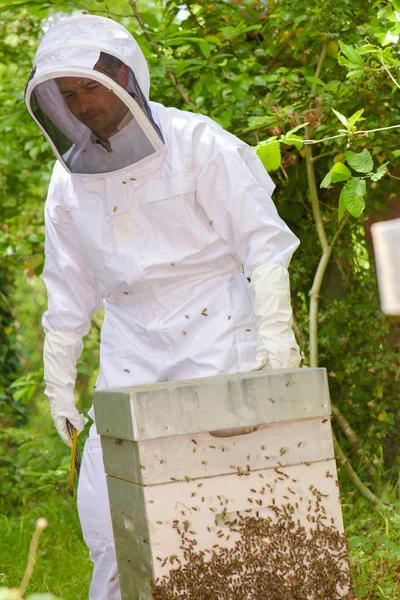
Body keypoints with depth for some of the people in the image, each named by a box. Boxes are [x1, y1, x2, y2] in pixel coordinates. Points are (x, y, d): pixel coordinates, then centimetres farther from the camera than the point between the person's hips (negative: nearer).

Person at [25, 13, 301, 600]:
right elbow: (68, 292, 14)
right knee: (104, 501, 0)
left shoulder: (196, 143, -5)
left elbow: (261, 239, -6)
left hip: (213, 333, -4)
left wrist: (275, 329, -14)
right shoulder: (70, 181, 8)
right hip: (131, 347, 4)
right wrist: (58, 382, 13)